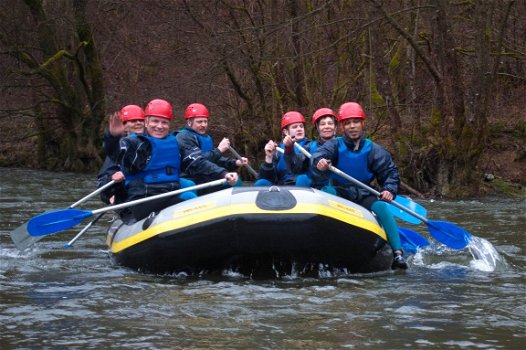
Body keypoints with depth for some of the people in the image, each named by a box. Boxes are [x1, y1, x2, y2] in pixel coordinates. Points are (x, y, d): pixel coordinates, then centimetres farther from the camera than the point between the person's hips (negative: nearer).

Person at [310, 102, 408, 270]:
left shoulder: (373, 150, 5)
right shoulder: (335, 145, 2)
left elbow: (390, 172, 7)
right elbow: (320, 154, -18)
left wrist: (389, 189, -14)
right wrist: (319, 163, -43)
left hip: (363, 196, 0)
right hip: (338, 194, 0)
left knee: (381, 207, -29)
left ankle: (398, 253, -33)